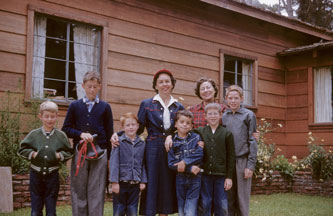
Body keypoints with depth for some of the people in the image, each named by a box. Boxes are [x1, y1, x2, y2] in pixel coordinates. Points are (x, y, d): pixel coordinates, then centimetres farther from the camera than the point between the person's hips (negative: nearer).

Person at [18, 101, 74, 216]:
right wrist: (32, 153, -10)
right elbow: (21, 149, 6)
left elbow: (69, 152, 6)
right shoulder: (34, 134, 2)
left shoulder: (61, 135, 1)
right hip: (36, 174, 1)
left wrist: (60, 155, -11)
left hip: (52, 175, -1)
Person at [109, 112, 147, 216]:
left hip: (135, 183, 3)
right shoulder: (119, 142, -4)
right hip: (121, 182, -3)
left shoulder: (142, 144, 7)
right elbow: (114, 162, -8)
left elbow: (143, 164, 11)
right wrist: (114, 182, -13)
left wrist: (143, 181, 5)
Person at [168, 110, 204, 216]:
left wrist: (185, 162, -17)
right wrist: (190, 168, -13)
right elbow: (171, 163, -6)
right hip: (180, 178, 2)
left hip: (195, 179, -1)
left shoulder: (196, 138, 3)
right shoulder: (172, 141, 1)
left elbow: (199, 155, -10)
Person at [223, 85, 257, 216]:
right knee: (228, 198, 8)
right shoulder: (223, 117, 10)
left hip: (242, 161, -3)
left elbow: (252, 141, -3)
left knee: (242, 199, 2)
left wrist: (251, 165, -9)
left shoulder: (248, 115, 0)